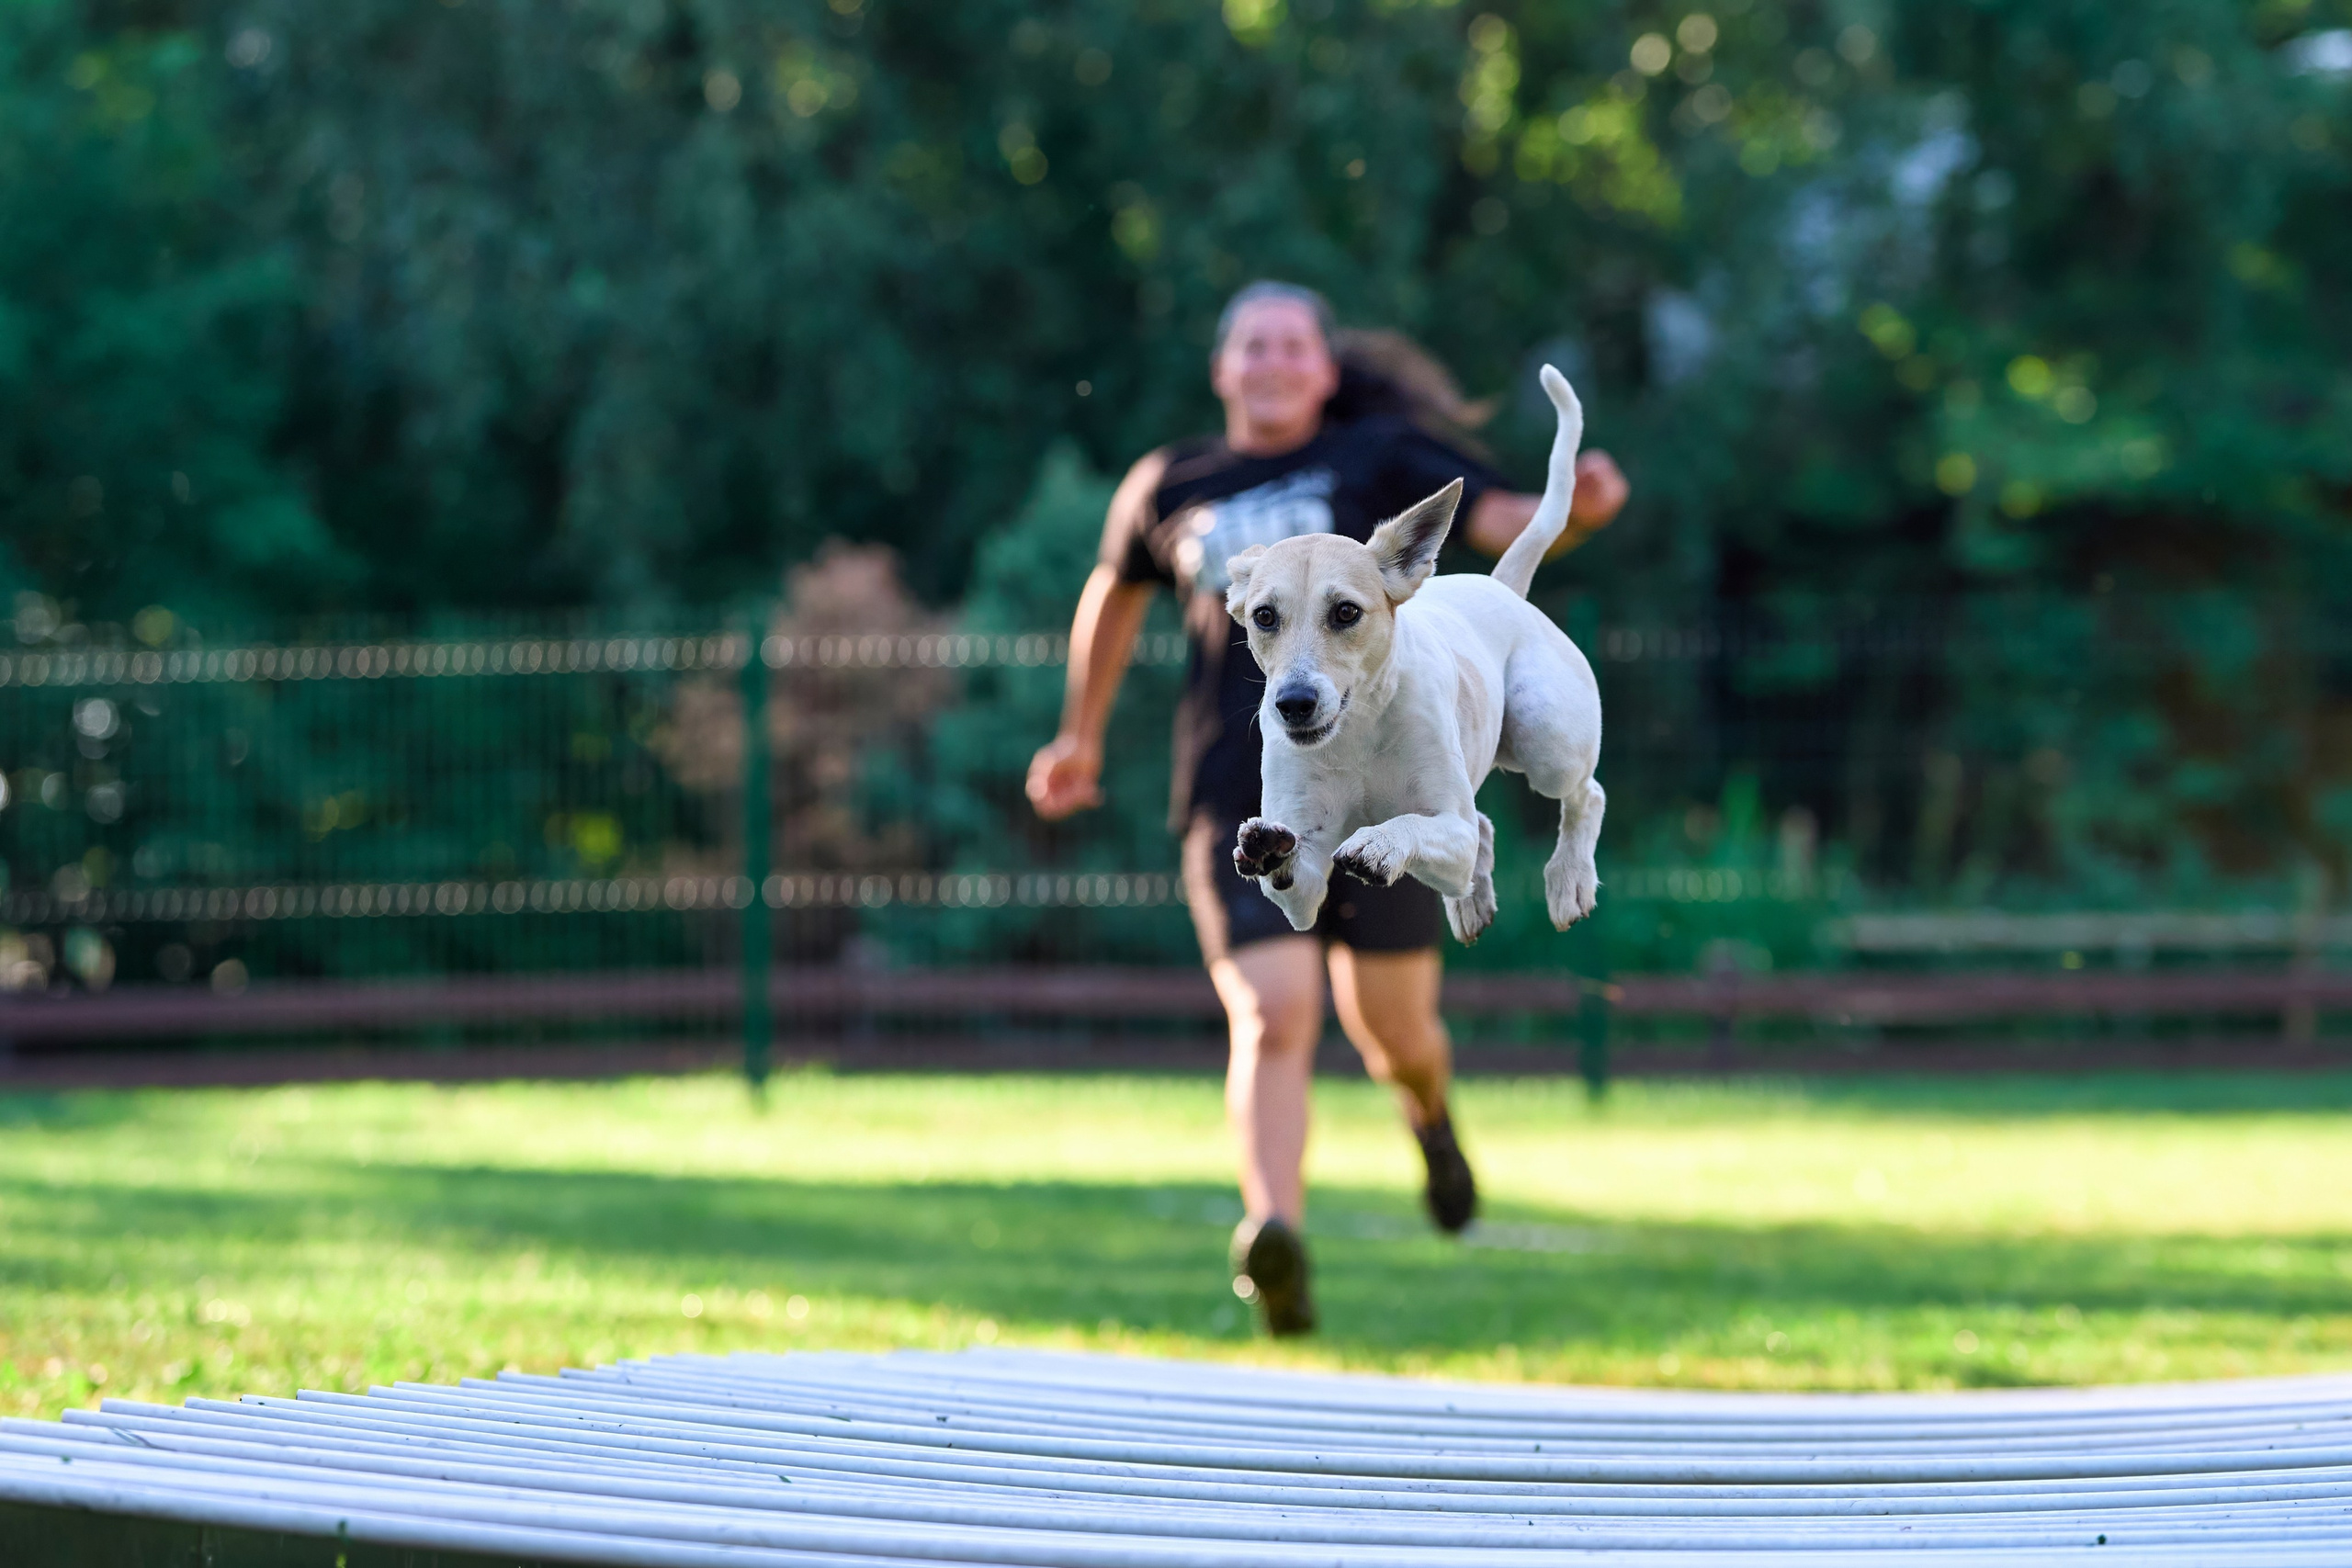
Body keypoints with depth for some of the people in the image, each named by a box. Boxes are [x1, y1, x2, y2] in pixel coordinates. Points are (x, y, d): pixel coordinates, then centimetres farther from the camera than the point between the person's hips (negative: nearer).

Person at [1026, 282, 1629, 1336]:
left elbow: (1501, 520, -6)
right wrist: (1081, 733, 40)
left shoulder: (1379, 457, 7)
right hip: (1239, 804, 1)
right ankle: (1275, 1244, -34)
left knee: (1393, 1029, 6)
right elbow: (1117, 590, 34)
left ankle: (1428, 1110, 43)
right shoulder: (1170, 489, 15)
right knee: (1272, 1017, -18)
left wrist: (1578, 507, -28)